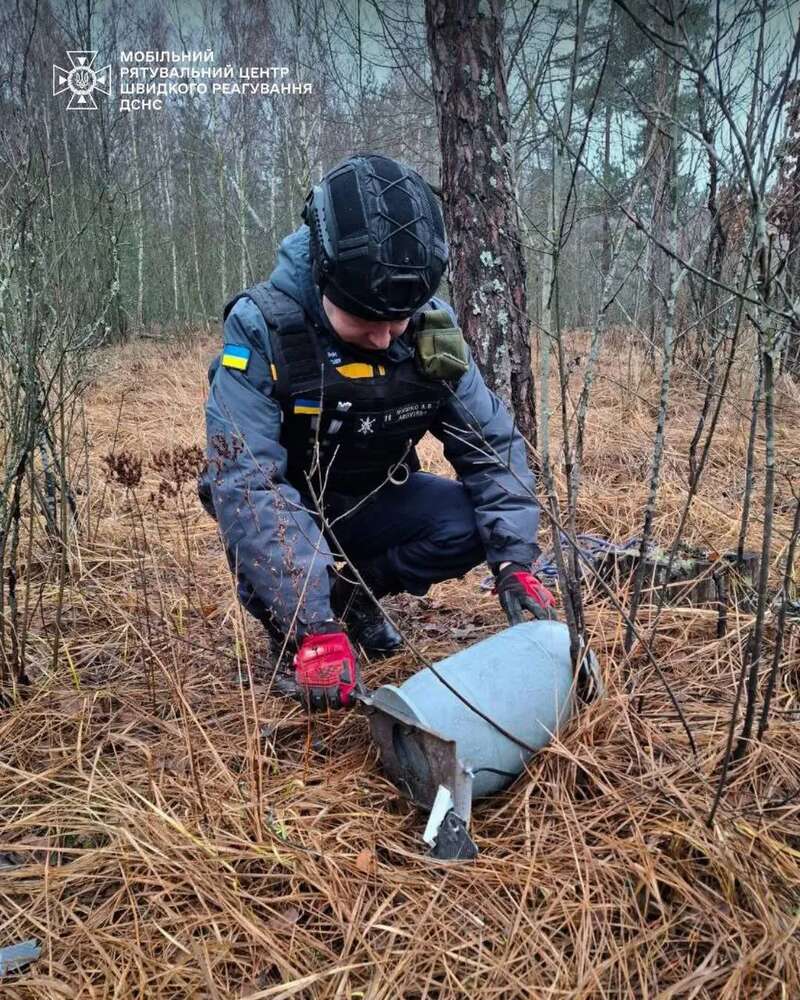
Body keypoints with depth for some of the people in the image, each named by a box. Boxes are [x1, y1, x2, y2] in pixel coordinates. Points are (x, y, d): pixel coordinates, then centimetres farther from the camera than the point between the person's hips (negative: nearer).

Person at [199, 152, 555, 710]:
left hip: (373, 500, 3)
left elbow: (492, 444, -11)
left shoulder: (431, 327, -16)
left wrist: (515, 562, -23)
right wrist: (314, 627, -44)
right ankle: (289, 628, 1)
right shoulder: (261, 330, -29)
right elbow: (245, 485, -37)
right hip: (289, 510, -3)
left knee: (473, 525, -20)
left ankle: (355, 592, 5)